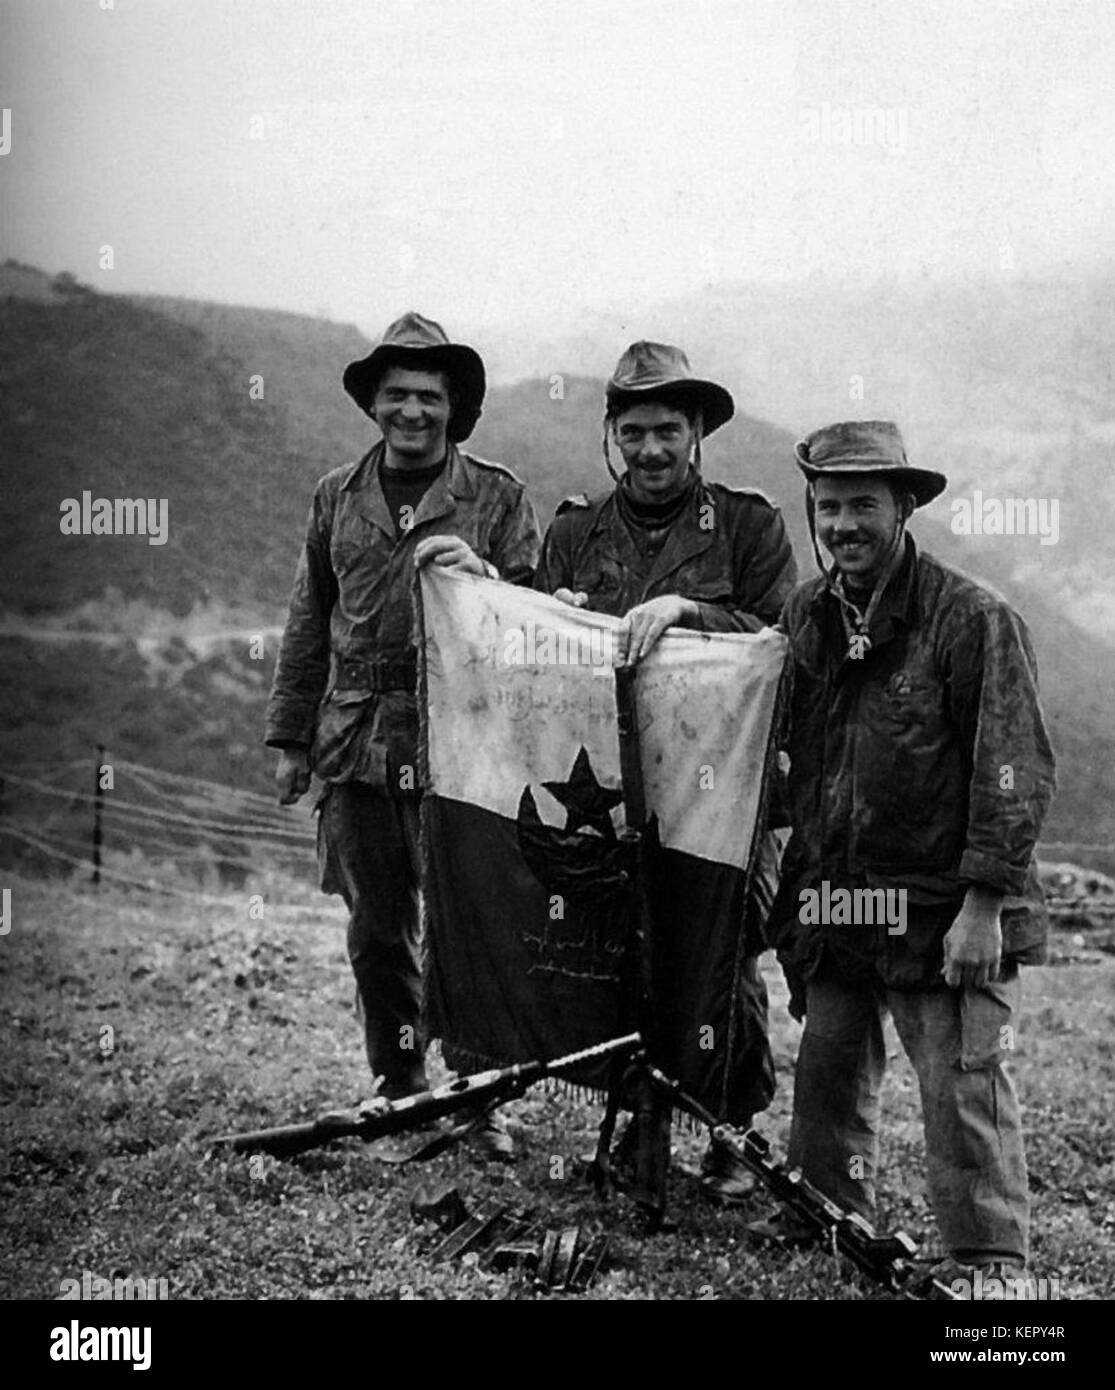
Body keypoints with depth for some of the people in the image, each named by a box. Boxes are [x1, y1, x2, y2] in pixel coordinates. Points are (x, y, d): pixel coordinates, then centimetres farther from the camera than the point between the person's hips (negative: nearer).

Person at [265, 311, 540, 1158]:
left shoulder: (497, 497, 3)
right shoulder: (337, 498, 13)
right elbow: (309, 624, 17)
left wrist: (481, 576, -18)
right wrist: (290, 737, 15)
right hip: (358, 743, 3)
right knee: (377, 928, 9)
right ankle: (399, 1091, 22)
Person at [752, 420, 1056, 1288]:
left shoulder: (974, 620, -10)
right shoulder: (805, 616, 10)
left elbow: (1016, 773, -12)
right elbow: (777, 749, 24)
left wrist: (982, 906, -15)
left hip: (944, 914, -6)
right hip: (833, 905, 6)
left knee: (963, 1088, -5)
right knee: (827, 1072, 15)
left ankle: (991, 1264, 5)